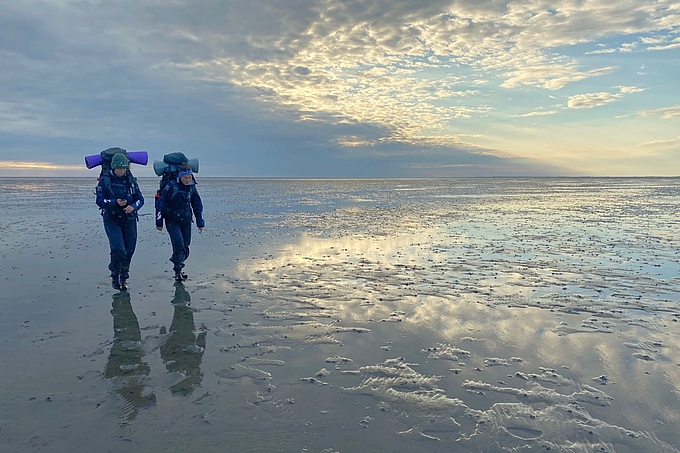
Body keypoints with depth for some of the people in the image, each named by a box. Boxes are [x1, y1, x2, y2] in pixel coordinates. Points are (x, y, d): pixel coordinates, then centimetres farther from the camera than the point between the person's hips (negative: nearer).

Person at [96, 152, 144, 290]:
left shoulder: (131, 179, 4)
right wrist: (115, 202, -25)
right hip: (112, 220, -3)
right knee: (118, 250, -15)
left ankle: (124, 278, 25)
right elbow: (100, 201, -9)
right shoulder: (104, 180, -5)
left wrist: (133, 206, -20)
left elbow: (140, 198, 1)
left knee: (129, 251, 6)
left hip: (129, 220, 3)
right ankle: (115, 277, 9)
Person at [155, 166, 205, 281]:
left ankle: (178, 267, 22)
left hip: (186, 221, 5)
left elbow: (198, 206, 14)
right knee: (178, 245, -15)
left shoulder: (192, 187, 4)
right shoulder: (171, 186, -11)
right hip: (172, 221, -5)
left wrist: (200, 223, 12)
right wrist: (159, 222, -6)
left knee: (185, 246, 5)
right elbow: (160, 204, -7)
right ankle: (178, 271, -5)